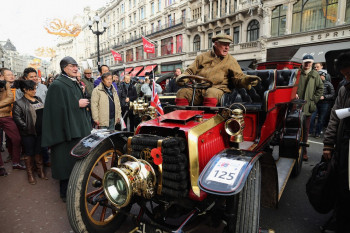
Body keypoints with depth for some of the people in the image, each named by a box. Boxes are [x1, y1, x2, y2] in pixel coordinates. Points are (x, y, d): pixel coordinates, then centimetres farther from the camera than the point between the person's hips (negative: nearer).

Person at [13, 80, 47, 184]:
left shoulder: (38, 99, 11)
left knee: (39, 151, 14)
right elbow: (17, 118, -14)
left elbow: (44, 112, 17)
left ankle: (41, 171, 26)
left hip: (40, 131, 5)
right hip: (28, 133, -5)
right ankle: (30, 174, 21)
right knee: (29, 153, 7)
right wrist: (26, 127, -15)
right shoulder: (19, 103, -9)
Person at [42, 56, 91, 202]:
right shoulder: (57, 85, -12)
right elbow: (58, 108, -19)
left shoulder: (75, 84, 15)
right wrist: (77, 104, -17)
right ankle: (65, 194, 14)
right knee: (68, 162, -1)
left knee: (77, 161, 15)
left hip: (78, 127, 9)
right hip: (66, 130, -8)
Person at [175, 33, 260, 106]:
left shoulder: (230, 60, 17)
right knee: (182, 93, -25)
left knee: (211, 93, -38)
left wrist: (247, 80, -15)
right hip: (197, 88, 2)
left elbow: (238, 77, 9)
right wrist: (182, 78, -4)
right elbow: (190, 71, 18)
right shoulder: (202, 57, 20)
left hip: (217, 88, -2)